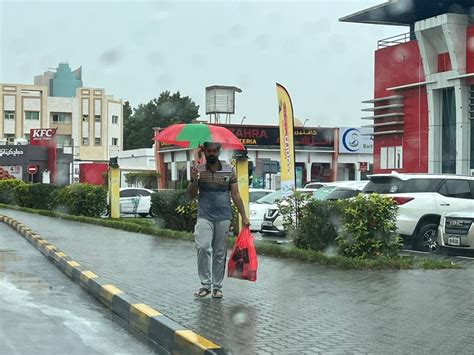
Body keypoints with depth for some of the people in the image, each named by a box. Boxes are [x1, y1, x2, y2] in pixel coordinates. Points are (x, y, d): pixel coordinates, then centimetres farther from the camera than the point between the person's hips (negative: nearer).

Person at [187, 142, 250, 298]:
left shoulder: (229, 170, 6)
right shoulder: (198, 170, 6)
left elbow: (235, 195, 7)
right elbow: (191, 195, 8)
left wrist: (244, 217, 4)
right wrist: (194, 180, -11)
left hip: (224, 217, 1)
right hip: (204, 217, -1)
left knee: (220, 253, 4)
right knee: (203, 247, -18)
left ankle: (217, 287, 13)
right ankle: (205, 284, -9)